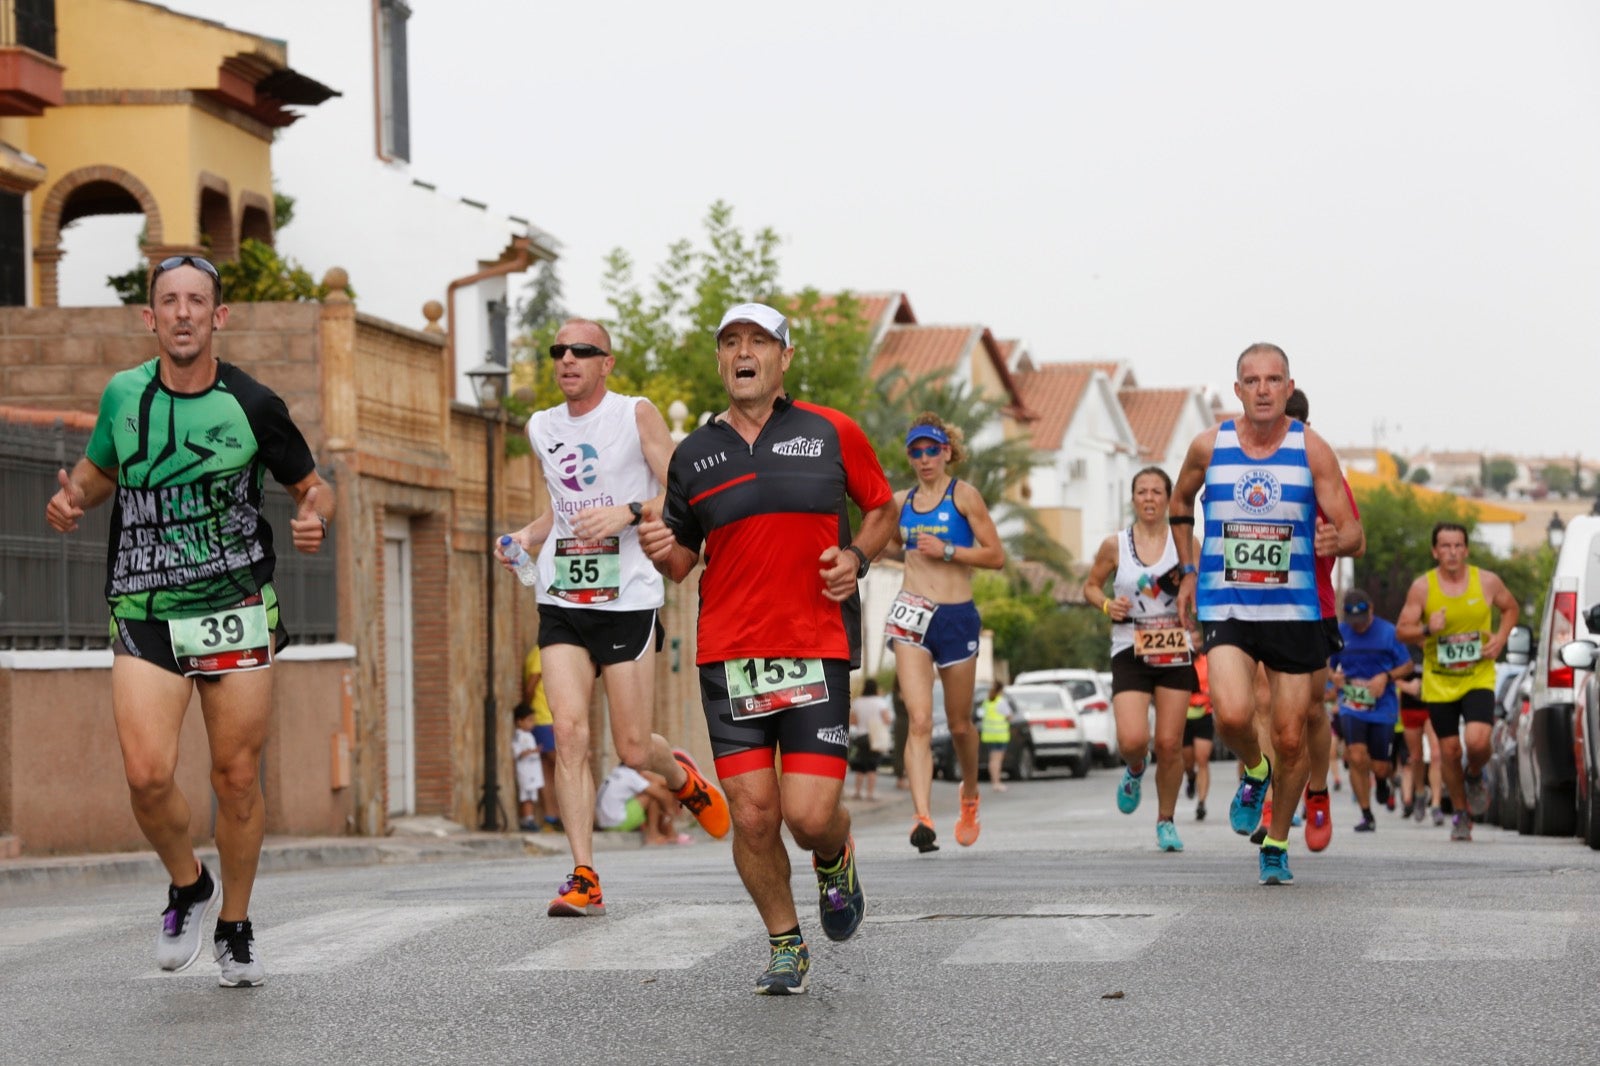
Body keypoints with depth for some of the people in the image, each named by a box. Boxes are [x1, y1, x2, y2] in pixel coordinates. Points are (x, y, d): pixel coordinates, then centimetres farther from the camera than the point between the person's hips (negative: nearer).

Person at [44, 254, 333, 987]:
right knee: (148, 775, -13)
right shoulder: (123, 396, 2)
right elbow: (98, 471, 20)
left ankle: (235, 927, 22)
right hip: (144, 615, 1)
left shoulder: (254, 406, -4)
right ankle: (187, 887, 16)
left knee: (237, 777, 2)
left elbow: (312, 486, 8)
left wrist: (314, 520, -14)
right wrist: (73, 499, -3)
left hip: (237, 610, -1)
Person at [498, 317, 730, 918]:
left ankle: (681, 778, 36)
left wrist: (628, 513, -20)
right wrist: (527, 537, 8)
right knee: (569, 731, -12)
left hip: (627, 599, -4)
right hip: (561, 599, 4)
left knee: (632, 748, -1)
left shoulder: (637, 416, -2)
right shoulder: (542, 429, 13)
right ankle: (584, 879, -11)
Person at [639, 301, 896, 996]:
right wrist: (662, 552, -6)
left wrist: (856, 557, -3)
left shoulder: (833, 434, 4)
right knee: (753, 815, -4)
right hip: (727, 652, 2)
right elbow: (684, 560, 17)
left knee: (810, 815, -11)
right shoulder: (694, 454, 9)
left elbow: (882, 508, 17)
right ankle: (786, 947, 19)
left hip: (817, 649, -2)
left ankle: (835, 859, 27)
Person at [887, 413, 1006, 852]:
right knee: (920, 720, -15)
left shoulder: (964, 495, -2)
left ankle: (970, 794, 41)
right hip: (911, 615, 2)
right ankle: (922, 817, -26)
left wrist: (947, 551, -14)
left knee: (960, 723, 12)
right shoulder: (902, 501, 10)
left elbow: (996, 556, -6)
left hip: (956, 617, -2)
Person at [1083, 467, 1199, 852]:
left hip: (1175, 652, 1)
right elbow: (1091, 586, 14)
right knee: (1133, 740, -17)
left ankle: (1166, 821, 19)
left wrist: (1189, 579, -19)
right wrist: (1106, 605, -6)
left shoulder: (1184, 540, 1)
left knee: (1169, 743, 0)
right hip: (1129, 652, -1)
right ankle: (1134, 771, 20)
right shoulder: (1115, 545, 1)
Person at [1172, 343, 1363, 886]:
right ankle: (1253, 772, 11)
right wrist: (1189, 570, 15)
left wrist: (1336, 539, -28)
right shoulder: (1209, 446, 0)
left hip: (1294, 611, 0)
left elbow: (1353, 531, -5)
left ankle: (1276, 845, 25)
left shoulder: (1312, 449, -4)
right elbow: (1180, 502, 21)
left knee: (1291, 738, 3)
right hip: (1225, 609, 0)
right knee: (1232, 715, -24)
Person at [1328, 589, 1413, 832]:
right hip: (1351, 708, 1)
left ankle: (1384, 778, 41)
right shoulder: (1338, 634, 4)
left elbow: (1407, 666, 4)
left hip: (1382, 708, -1)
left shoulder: (1388, 632, -3)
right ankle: (1367, 815, -6)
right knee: (1357, 758, -18)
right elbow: (1327, 665, 15)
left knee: (1380, 768, 0)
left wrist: (1386, 677, -14)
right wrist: (1334, 676, -8)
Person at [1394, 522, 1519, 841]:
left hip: (1479, 679, -1)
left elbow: (1510, 608, 16)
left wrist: (1501, 637, -2)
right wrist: (1426, 629, -24)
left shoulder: (1487, 582, -3)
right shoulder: (1422, 587, -6)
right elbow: (1402, 630, -3)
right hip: (1438, 683, 1)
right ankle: (1462, 815, 24)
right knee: (1449, 750, 5)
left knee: (1477, 741, -21)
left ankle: (1475, 777, 15)